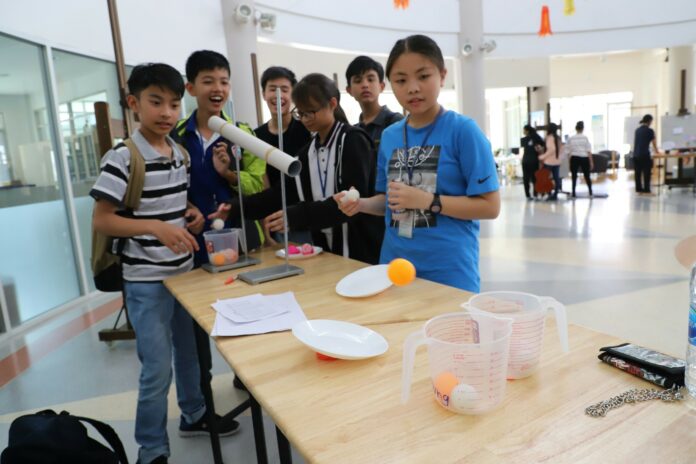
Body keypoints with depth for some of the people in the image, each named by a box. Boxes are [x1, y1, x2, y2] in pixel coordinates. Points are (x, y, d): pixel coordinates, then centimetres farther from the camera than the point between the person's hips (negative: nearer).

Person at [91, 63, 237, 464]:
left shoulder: (180, 153, 4)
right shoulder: (122, 158, -16)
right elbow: (101, 221, -15)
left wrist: (192, 213, -2)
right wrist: (155, 227, -27)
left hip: (186, 271, 7)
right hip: (146, 281, -7)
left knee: (189, 352, 21)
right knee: (158, 370, 0)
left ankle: (194, 415, 43)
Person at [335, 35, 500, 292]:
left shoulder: (463, 130, -10)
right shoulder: (389, 136, 6)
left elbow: (490, 206, -11)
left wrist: (427, 200, -20)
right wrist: (362, 204, -5)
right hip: (395, 264, 5)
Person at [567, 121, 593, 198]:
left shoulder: (571, 138, -2)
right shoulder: (585, 138, -6)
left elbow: (569, 151, 0)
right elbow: (589, 151, -5)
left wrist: (570, 162, 8)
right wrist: (591, 162, 0)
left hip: (574, 158, 1)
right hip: (584, 158, 0)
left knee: (574, 176, 7)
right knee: (587, 176, 10)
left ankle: (573, 193, 8)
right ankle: (590, 193, 14)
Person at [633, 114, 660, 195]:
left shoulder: (637, 130, 11)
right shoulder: (649, 130, -7)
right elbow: (654, 143, 3)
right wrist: (657, 151, 20)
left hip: (636, 154, 6)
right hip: (645, 155, -6)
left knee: (637, 173, 8)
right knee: (646, 173, -1)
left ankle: (638, 190, 12)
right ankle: (646, 191, 1)